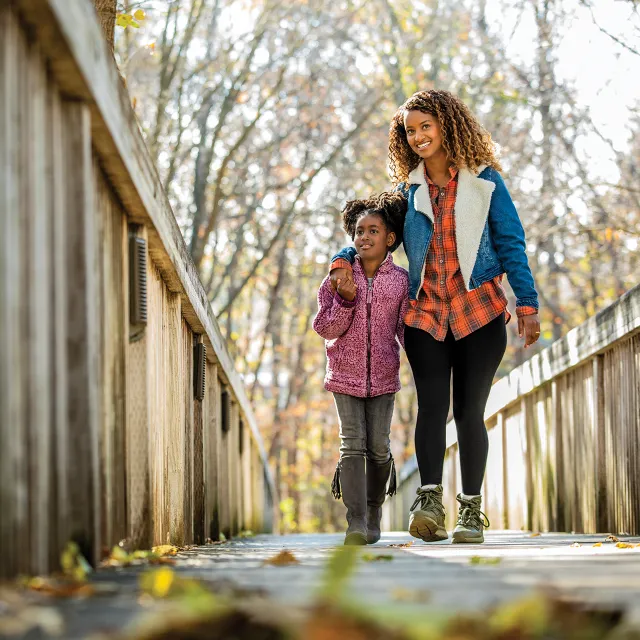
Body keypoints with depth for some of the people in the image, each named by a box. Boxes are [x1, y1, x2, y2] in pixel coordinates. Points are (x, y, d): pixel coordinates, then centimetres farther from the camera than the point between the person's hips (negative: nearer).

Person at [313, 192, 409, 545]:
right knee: (352, 445, -8)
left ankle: (374, 512, 27)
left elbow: (406, 330, -1)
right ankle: (356, 523, -9)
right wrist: (346, 300, -21)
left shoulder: (401, 281, -4)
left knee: (378, 446, 3)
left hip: (383, 375, 1)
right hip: (345, 374, -1)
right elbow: (326, 329, -6)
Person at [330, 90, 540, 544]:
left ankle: (471, 511, 5)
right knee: (432, 405, -13)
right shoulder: (408, 191, 12)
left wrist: (527, 304, -4)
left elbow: (511, 245, 4)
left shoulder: (484, 183, 5)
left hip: (479, 313, -2)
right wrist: (344, 260, 0)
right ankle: (429, 502, -22)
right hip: (425, 314, 2)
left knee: (469, 410, -1)